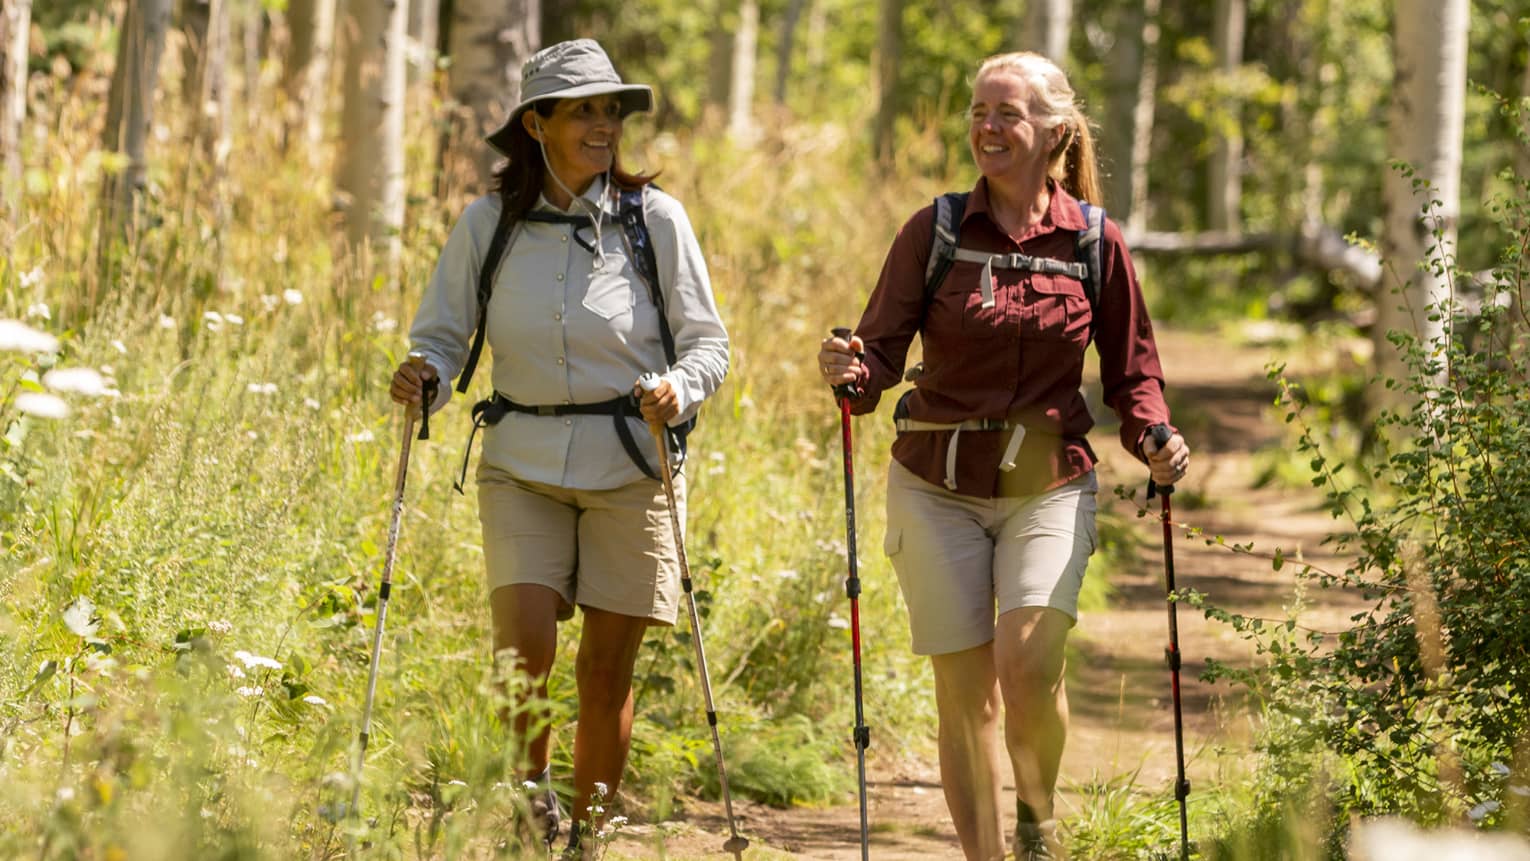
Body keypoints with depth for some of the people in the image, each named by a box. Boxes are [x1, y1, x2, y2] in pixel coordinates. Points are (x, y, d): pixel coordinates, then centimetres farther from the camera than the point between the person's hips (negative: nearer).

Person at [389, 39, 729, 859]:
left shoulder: (655, 219, -3)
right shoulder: (487, 225, 0)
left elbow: (707, 343, 0)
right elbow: (443, 336, 6)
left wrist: (679, 388, -21)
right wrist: (422, 378, -17)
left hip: (631, 466, 0)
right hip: (524, 462, 1)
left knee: (606, 669, 1)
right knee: (523, 649, -14)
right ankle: (524, 794, 13)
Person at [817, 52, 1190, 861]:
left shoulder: (1096, 244, 1)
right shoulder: (933, 233, 0)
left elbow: (1131, 371, 9)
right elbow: (882, 351, -3)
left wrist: (1153, 439, -11)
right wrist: (850, 370, -26)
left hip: (1050, 488, -1)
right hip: (938, 489, 1)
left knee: (1028, 661, -20)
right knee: (965, 692, -1)